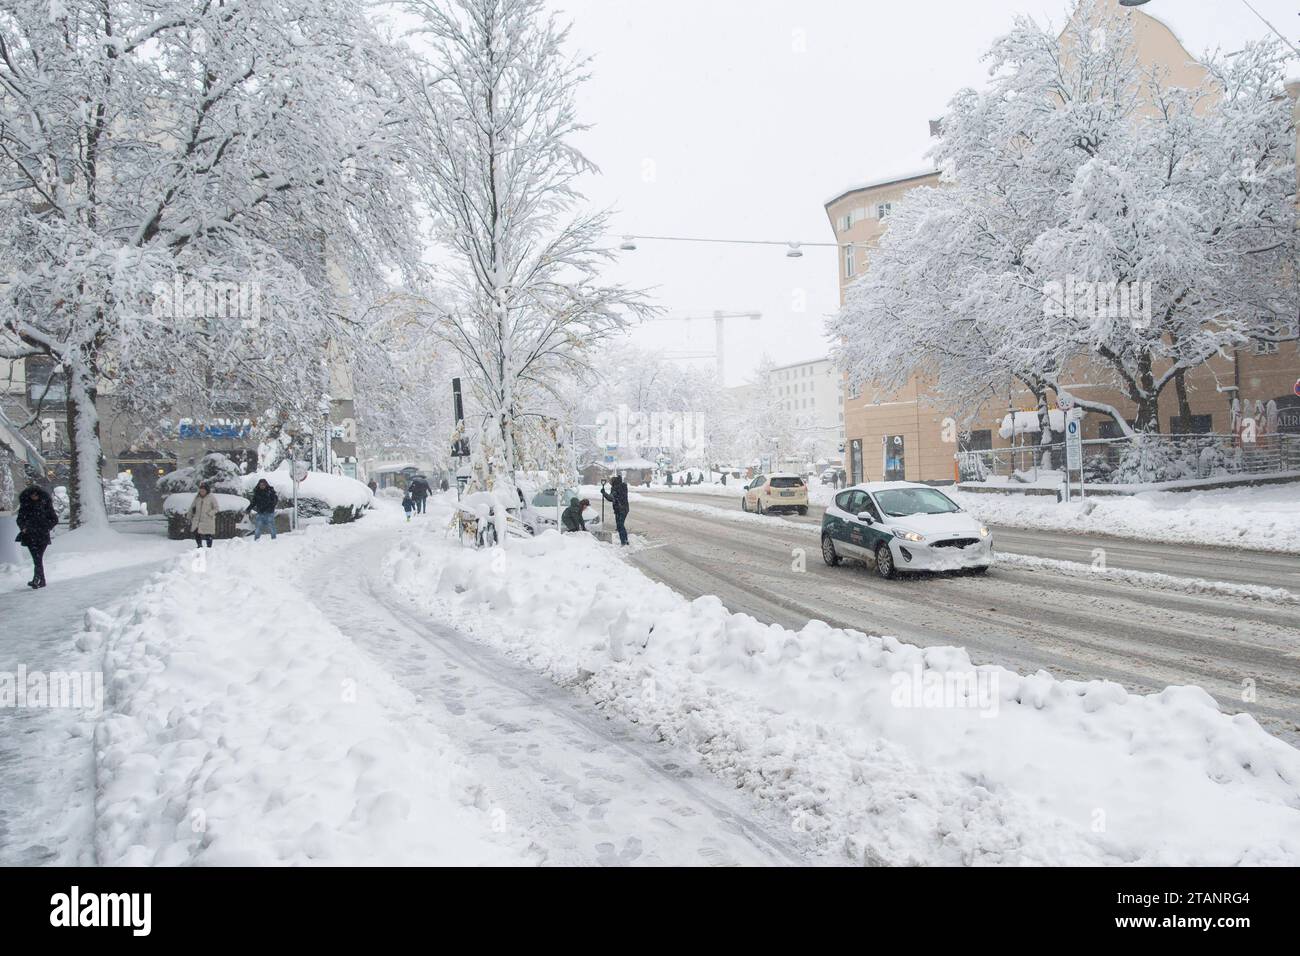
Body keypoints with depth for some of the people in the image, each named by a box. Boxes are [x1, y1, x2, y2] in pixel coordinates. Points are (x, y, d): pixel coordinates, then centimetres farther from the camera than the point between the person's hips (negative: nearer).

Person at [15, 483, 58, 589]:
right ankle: (42, 580, 3)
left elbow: (55, 519, 8)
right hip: (30, 536, 2)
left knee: (38, 558, -11)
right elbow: (20, 519, 18)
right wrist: (23, 527, 0)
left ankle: (36, 579, -16)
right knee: (37, 558, -3)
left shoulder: (46, 503, 3)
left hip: (42, 536, -2)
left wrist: (47, 528, -3)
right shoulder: (25, 505, 8)